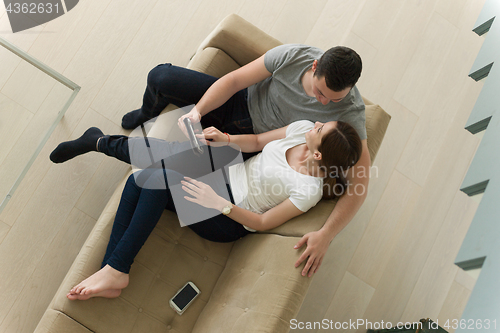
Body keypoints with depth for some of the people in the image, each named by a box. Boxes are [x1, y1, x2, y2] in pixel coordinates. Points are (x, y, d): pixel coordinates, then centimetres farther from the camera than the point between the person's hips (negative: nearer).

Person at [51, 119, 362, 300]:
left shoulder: (309, 190, -23)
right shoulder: (303, 128, -6)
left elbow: (263, 222, -17)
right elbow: (257, 141, 8)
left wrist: (220, 203, -26)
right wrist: (226, 139, -9)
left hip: (228, 221, -6)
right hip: (223, 171, 7)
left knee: (157, 178, -27)